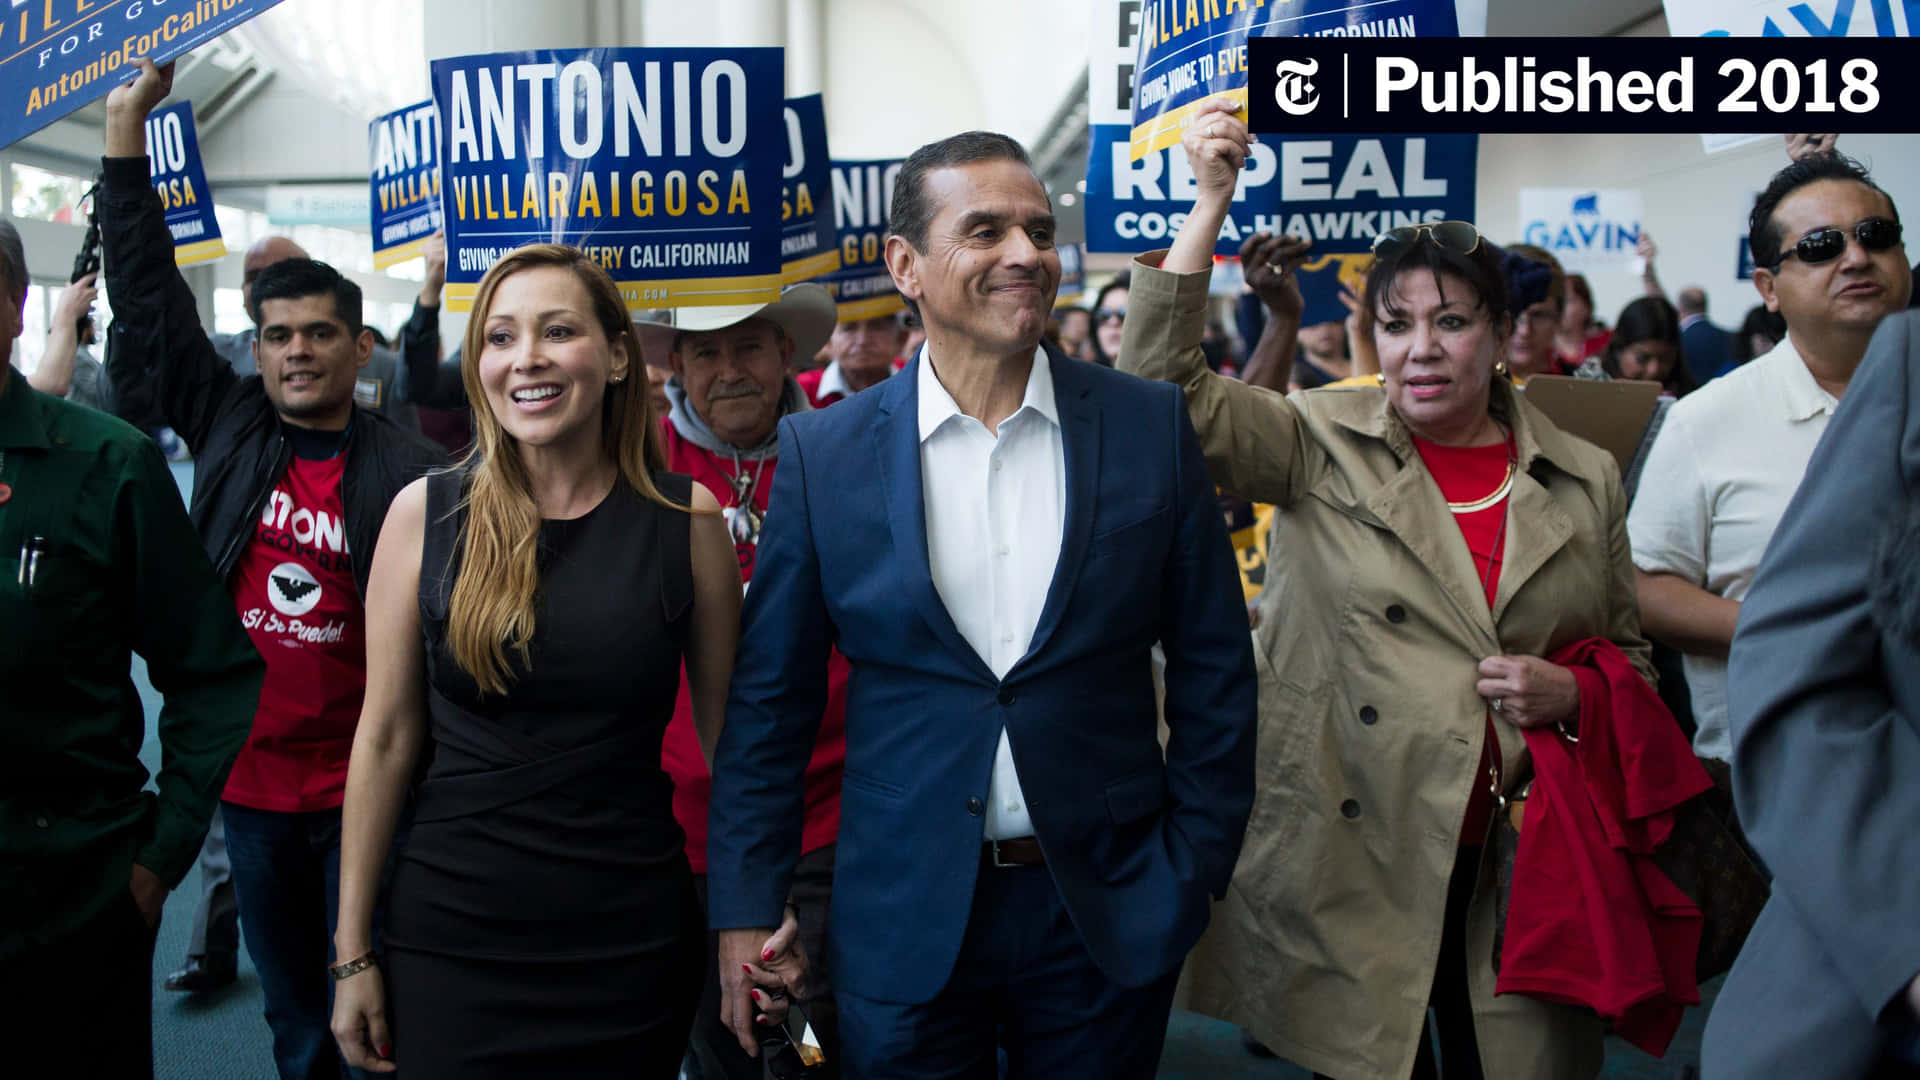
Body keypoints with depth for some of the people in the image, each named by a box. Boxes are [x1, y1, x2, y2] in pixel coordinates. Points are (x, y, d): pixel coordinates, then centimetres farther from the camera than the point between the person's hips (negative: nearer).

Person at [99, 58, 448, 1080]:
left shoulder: (411, 474, -9)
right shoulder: (228, 429, 2)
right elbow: (148, 301, 5)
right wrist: (127, 131, 4)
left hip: (358, 792, -4)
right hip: (248, 783, 4)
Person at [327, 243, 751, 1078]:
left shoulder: (686, 518, -4)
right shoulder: (425, 514, -3)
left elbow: (727, 736, 2)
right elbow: (386, 737, 1)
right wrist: (353, 952, 3)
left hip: (631, 938, 0)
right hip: (452, 932, 0)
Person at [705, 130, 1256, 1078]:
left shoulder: (1152, 427, -2)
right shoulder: (824, 453, -3)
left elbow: (1214, 673, 2)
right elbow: (770, 699, 2)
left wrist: (1191, 874, 0)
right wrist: (746, 907, 0)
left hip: (1110, 918, 1)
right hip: (905, 925, 0)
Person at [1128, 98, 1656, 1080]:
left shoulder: (1586, 482, 8)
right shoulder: (1320, 446, 0)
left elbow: (1630, 658, 16)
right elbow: (1159, 386, -13)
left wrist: (1571, 693, -6)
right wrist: (1211, 202, -16)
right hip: (1351, 864, -2)